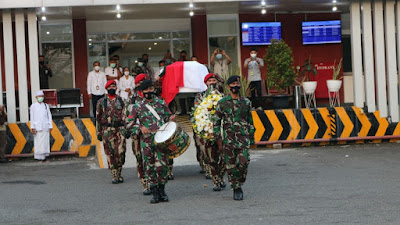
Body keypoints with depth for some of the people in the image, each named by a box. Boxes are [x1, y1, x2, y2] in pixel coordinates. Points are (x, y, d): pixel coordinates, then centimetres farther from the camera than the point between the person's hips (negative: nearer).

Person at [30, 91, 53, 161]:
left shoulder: (46, 106, 12)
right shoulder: (33, 106, 6)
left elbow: (49, 116, 12)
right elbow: (32, 117, 4)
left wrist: (50, 126, 5)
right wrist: (32, 127, -3)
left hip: (45, 126, 2)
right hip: (37, 126, -2)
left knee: (45, 141, -2)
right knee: (38, 142, -6)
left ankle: (43, 156, 2)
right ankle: (37, 156, -2)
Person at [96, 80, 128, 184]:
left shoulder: (120, 100, 12)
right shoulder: (101, 101, 7)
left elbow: (125, 116, 14)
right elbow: (98, 118, 9)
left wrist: (127, 129, 8)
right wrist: (98, 132, 6)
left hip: (120, 129, 1)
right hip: (107, 130, -1)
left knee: (120, 151, -9)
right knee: (110, 154, -2)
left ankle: (119, 172, 10)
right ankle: (114, 175, 5)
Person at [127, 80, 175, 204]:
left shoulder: (161, 103, 11)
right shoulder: (138, 107, 6)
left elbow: (168, 117, 19)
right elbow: (130, 124, 7)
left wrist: (171, 119, -4)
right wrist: (140, 128, -10)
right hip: (147, 141, 0)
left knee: (161, 165, -5)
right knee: (150, 166, 2)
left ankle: (162, 190, 14)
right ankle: (155, 193, 12)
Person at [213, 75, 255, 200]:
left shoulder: (246, 102, 9)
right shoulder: (222, 103, 2)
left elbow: (250, 121, 16)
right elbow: (216, 122, 5)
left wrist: (251, 138, 14)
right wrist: (219, 141, 0)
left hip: (243, 138, 1)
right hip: (228, 139, -1)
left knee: (243, 162, -12)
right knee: (231, 166, 0)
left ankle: (240, 185, 10)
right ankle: (236, 190, 12)